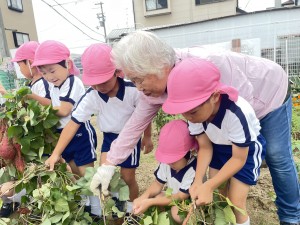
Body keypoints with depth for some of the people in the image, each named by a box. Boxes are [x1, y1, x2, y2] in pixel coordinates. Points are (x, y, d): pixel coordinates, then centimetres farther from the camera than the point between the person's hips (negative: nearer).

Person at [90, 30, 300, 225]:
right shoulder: (154, 86, -20)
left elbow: (244, 101, -31)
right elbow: (135, 124, -13)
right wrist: (108, 164, -12)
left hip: (269, 91, -5)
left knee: (277, 157, 3)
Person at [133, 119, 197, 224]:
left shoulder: (194, 170, -32)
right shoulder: (166, 162, -12)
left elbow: (181, 197, -28)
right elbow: (158, 183, -3)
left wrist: (149, 202, -32)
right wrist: (144, 196, -24)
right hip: (172, 197, 6)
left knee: (177, 212, -33)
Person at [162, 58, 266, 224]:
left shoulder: (236, 114, -39)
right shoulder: (196, 110, -23)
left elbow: (239, 159, -25)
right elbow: (205, 147, -11)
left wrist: (209, 186, -31)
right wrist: (198, 182, -24)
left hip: (247, 149, -4)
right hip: (219, 147, 5)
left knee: (235, 203, -5)